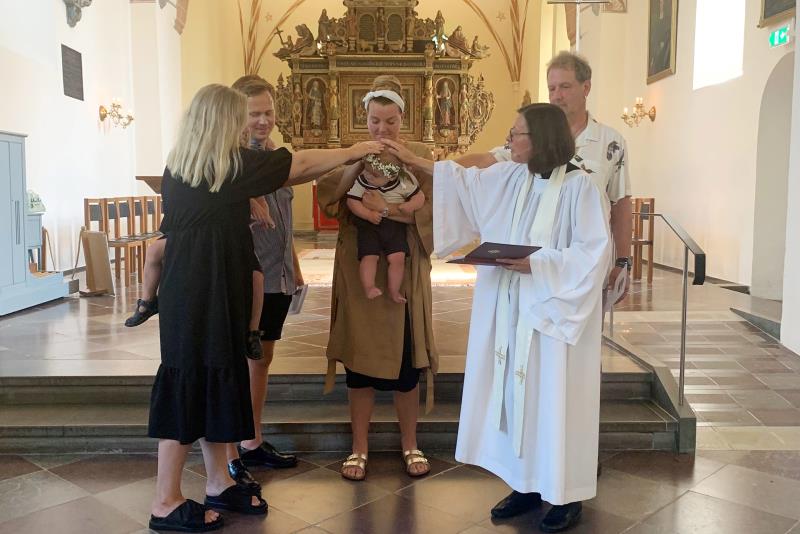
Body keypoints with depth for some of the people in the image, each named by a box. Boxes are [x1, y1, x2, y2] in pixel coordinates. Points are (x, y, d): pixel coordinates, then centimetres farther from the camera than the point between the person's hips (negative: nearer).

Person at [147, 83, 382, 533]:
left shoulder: (178, 166, 8)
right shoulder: (232, 164, -13)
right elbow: (302, 164, -4)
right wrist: (354, 152, 6)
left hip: (186, 288, 8)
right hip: (211, 290, -8)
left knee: (212, 382, 14)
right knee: (192, 385, -2)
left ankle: (219, 483, 24)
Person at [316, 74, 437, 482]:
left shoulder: (419, 155, 2)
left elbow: (429, 210, -10)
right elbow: (327, 198, -11)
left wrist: (386, 208, -22)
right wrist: (357, 164, -22)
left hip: (404, 272, -1)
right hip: (359, 270, 1)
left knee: (405, 359, 7)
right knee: (360, 357, 6)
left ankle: (409, 445, 25)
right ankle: (359, 448, 21)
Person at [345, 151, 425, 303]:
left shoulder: (403, 183, -8)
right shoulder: (361, 181, -10)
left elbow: (420, 197, 2)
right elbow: (352, 201, -9)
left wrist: (411, 205, -20)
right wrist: (368, 214, -22)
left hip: (395, 224, 0)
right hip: (368, 224, 0)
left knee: (398, 257, -9)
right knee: (369, 256, -18)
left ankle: (394, 291, 6)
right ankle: (368, 288, -14)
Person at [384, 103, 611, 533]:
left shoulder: (579, 187, -14)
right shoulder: (508, 178, 5)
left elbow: (593, 253, -16)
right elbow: (464, 181, 18)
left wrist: (537, 263, -21)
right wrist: (415, 162, 15)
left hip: (554, 311, -6)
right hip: (510, 310, 7)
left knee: (554, 396, 3)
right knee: (517, 392, 12)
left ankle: (566, 494, 18)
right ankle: (528, 483, 27)